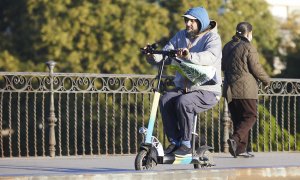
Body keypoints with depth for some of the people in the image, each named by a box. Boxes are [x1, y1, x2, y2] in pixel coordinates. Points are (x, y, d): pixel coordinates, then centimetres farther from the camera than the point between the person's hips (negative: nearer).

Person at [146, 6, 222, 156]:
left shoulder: (212, 37, -6)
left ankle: (186, 144, -19)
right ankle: (174, 141, -14)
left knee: (183, 102, -32)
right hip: (182, 87, 6)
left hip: (206, 90, -6)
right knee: (165, 100, -23)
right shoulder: (181, 36, 13)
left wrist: (189, 56, -47)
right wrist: (153, 57, -22)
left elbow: (210, 56, -28)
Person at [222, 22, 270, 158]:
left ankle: (240, 148, 9)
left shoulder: (227, 47, 12)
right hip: (245, 88, -7)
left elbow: (223, 67, 19)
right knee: (250, 116, 0)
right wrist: (266, 80, 6)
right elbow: (256, 68, -10)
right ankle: (235, 139, -20)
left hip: (229, 89, 7)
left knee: (238, 119, 12)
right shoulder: (248, 47, -11)